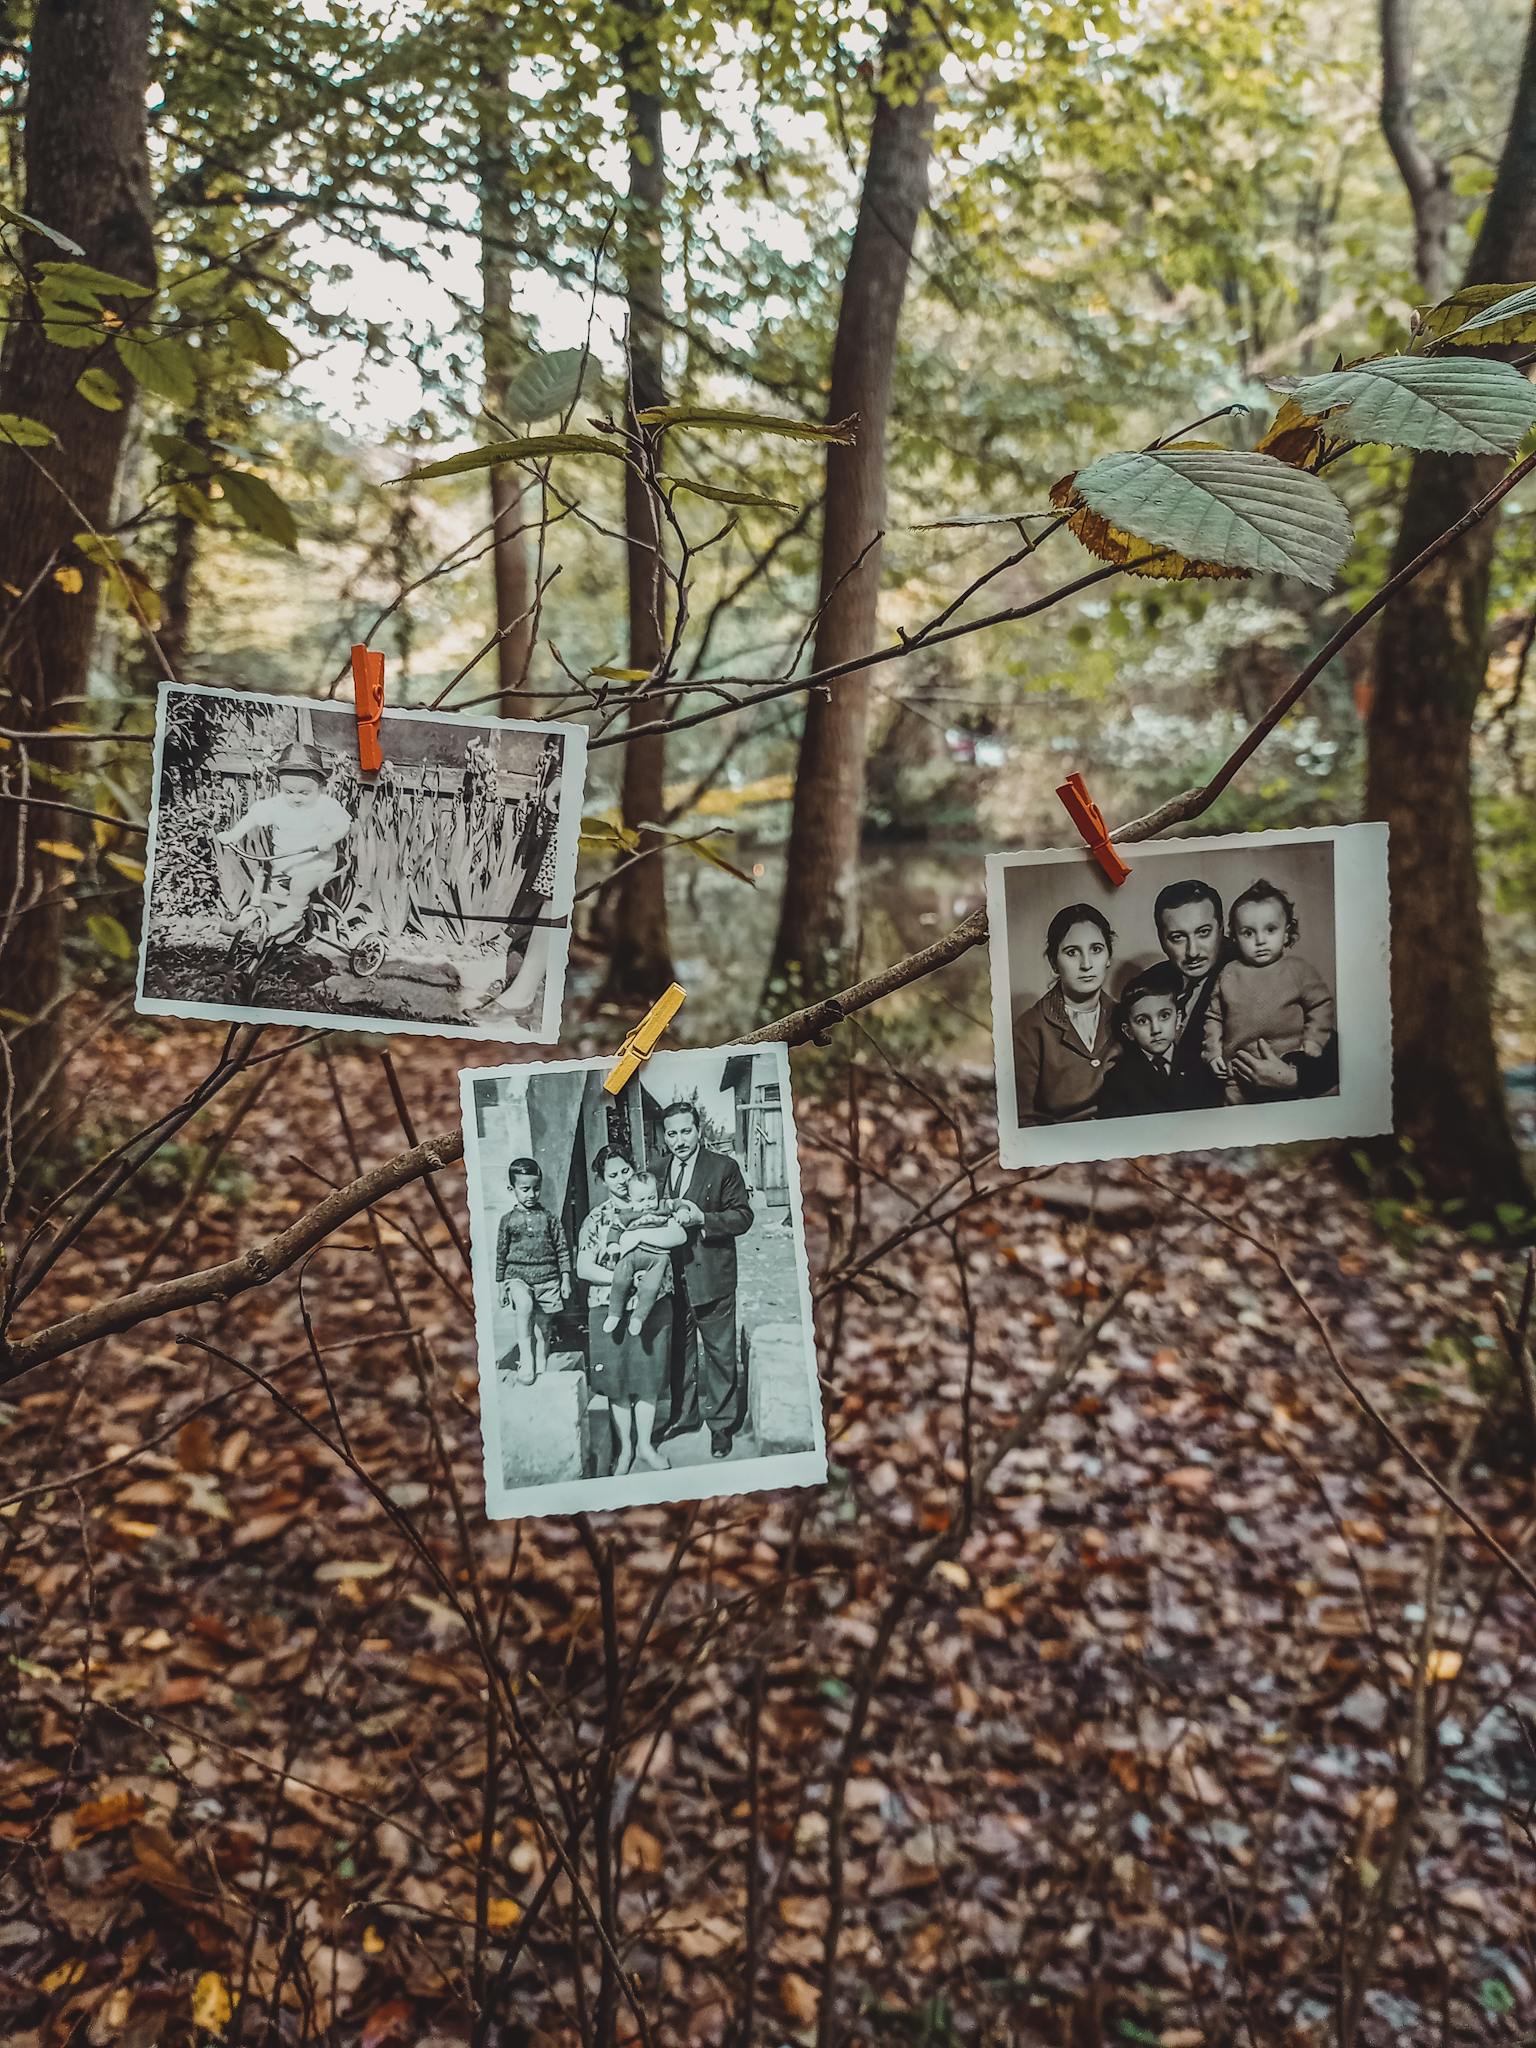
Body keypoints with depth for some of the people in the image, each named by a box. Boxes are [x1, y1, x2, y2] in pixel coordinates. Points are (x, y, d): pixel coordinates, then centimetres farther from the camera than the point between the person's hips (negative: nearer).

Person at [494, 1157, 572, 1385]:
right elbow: (501, 1254, 9)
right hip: (518, 1276, -2)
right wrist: (501, 1285, 10)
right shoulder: (508, 1220, 3)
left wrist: (566, 1279, 4)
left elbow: (562, 1249, 7)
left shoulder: (548, 1217, 3)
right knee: (525, 1305, -32)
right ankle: (525, 1358, -27)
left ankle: (540, 1367, 20)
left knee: (542, 1326, 5)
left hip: (547, 1277, 2)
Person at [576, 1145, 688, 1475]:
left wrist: (637, 1235, -20)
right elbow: (583, 1268, -4)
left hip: (653, 1305, 1)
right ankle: (626, 1448, 20)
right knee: (618, 1379, 5)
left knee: (649, 1376, 6)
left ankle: (645, 1446, 21)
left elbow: (679, 1235, -13)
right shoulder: (597, 1218, 1)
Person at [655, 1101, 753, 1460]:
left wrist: (701, 1219, -21)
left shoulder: (723, 1167, -6)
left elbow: (743, 1216, -8)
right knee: (679, 1351, 15)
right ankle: (683, 1415, 30)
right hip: (673, 1278, 4)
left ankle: (722, 1423, 17)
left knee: (720, 1353, 5)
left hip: (712, 1278, -4)